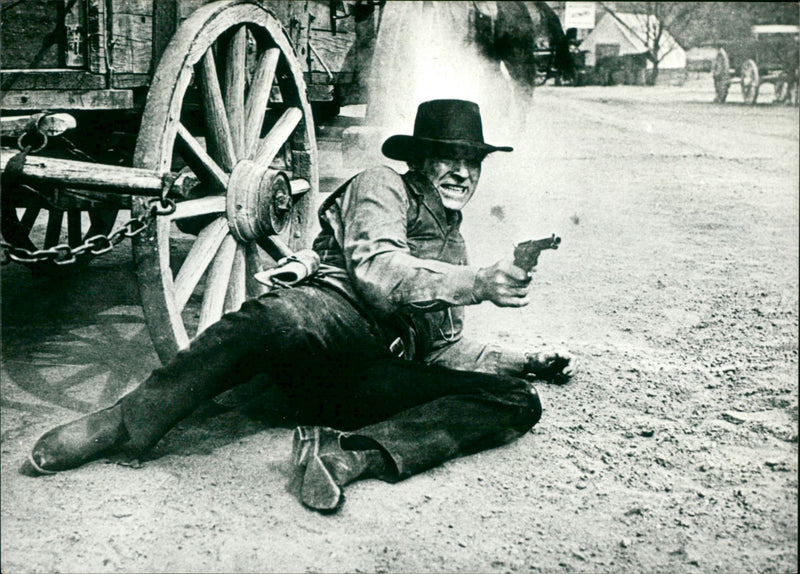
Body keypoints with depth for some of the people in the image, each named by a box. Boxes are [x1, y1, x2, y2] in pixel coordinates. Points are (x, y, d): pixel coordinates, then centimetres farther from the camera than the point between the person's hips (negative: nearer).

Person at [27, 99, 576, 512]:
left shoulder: (453, 242, 35)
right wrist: (477, 283, -17)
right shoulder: (381, 187, 15)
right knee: (276, 318, -41)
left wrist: (531, 361, 29)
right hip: (334, 314, -5)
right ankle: (121, 426, -32)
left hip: (379, 377, 6)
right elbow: (376, 271, -6)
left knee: (519, 401, -17)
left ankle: (349, 454, -36)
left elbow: (446, 346, 39)